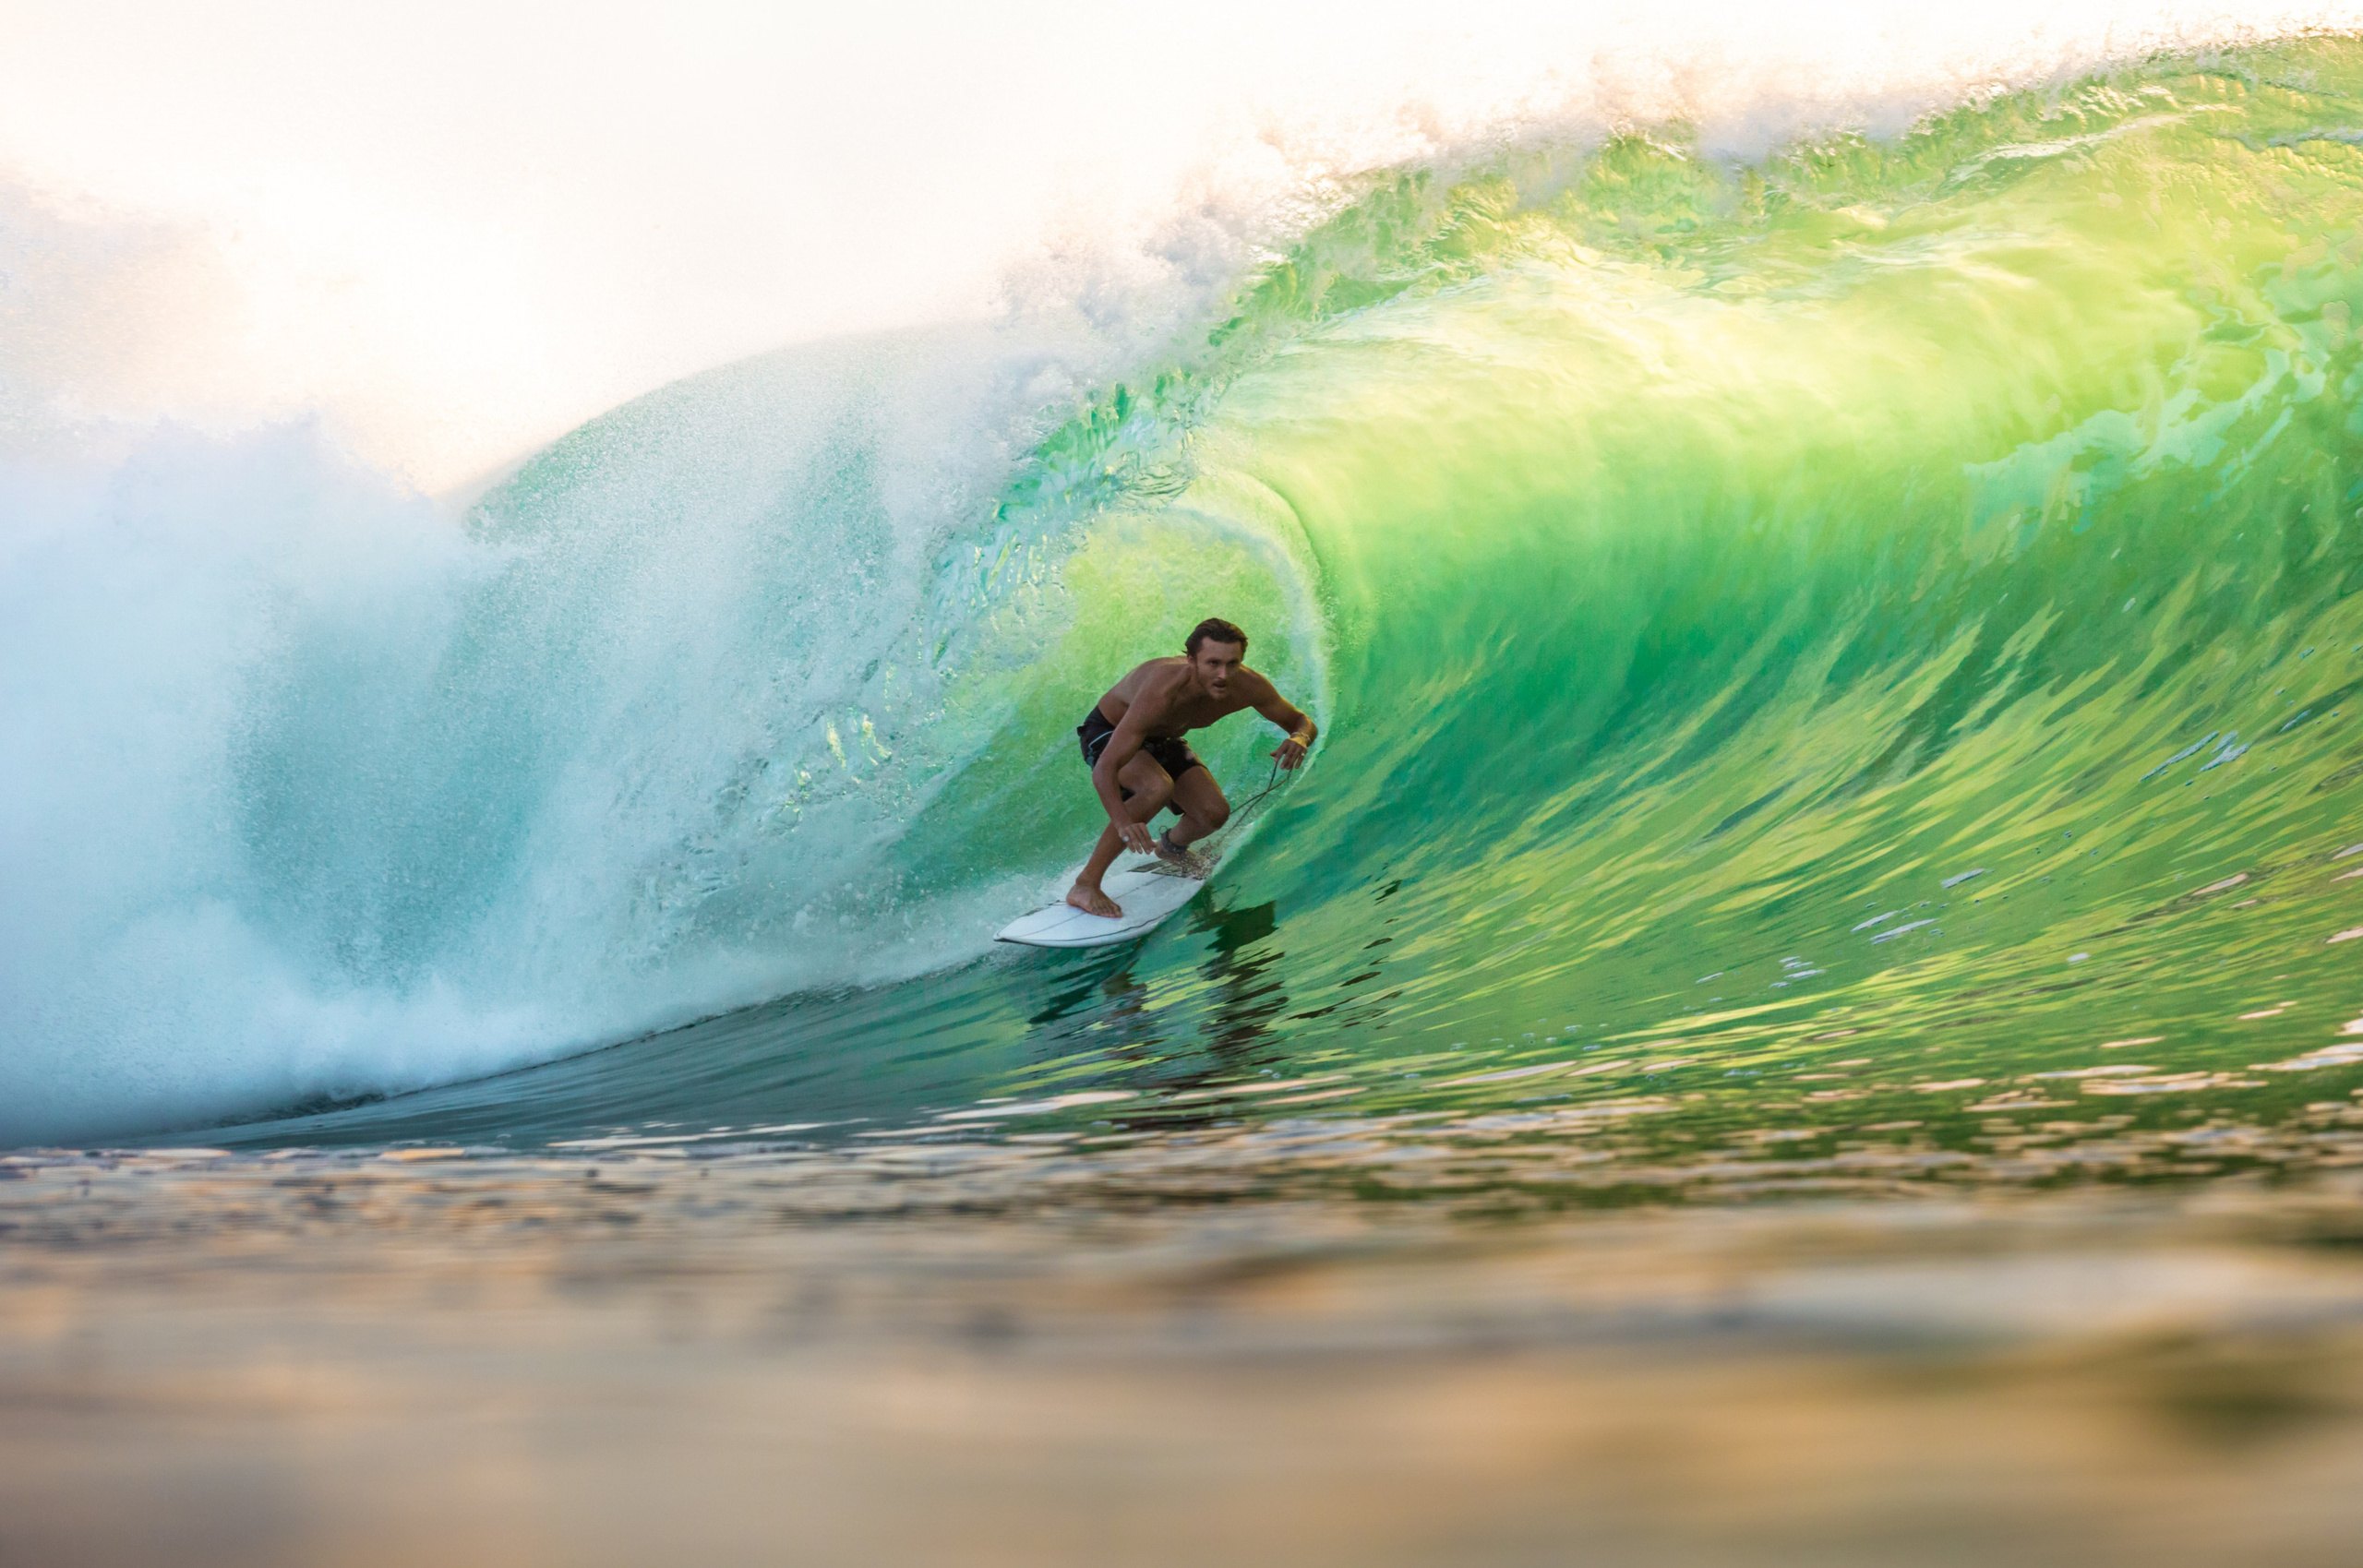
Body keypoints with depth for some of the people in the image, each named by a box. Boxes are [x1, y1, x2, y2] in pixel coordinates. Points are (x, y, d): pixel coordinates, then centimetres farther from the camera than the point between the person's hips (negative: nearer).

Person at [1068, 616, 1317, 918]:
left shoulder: (1247, 687, -27)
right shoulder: (1163, 692, -43)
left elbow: (1303, 723, -10)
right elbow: (1104, 769, -46)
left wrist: (1299, 739, -37)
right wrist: (1123, 823, -64)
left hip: (1163, 740, 6)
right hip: (1108, 733, -6)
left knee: (1214, 813, -11)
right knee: (1159, 788, -35)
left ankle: (1171, 846, 27)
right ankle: (1084, 886, -26)